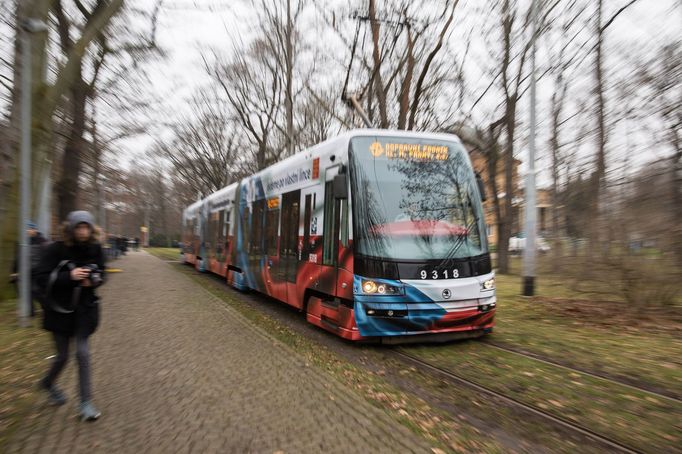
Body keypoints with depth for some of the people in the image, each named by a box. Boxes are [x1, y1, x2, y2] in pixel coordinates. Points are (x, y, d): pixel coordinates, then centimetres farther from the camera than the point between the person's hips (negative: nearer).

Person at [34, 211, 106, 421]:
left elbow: (101, 273, 9)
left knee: (82, 352, -2)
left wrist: (94, 280, -13)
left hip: (85, 308, 2)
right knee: (63, 355, 9)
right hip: (60, 309, -2)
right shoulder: (56, 249, -14)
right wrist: (70, 276, -29)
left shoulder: (95, 249, -4)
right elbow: (42, 277, -15)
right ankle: (48, 382, 45)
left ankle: (85, 403, 8)